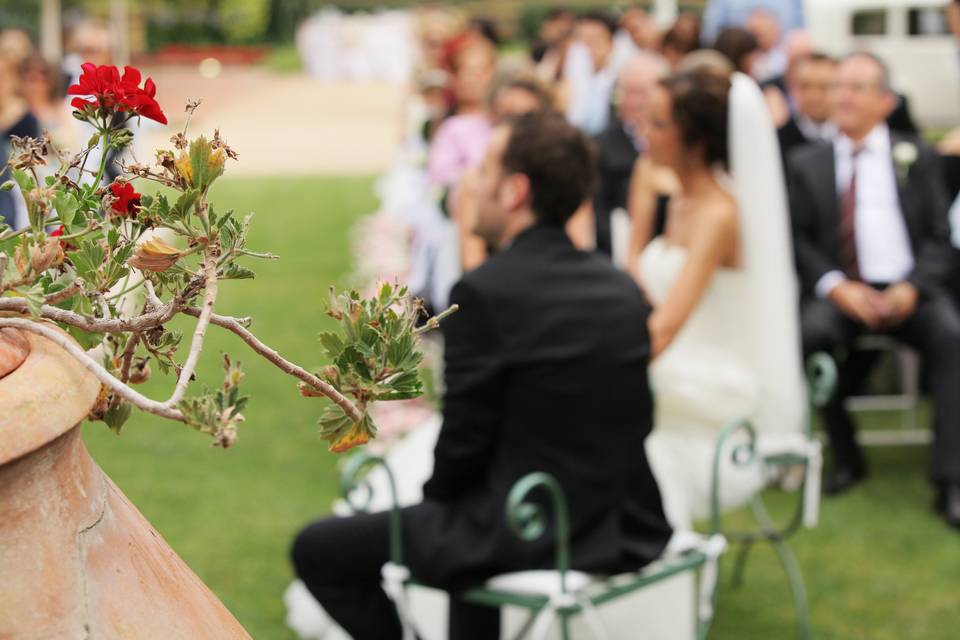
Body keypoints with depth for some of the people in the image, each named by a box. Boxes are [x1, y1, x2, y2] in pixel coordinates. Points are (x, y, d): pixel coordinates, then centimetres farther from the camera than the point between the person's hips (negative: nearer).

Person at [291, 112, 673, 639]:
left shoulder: (485, 291, -17)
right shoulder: (622, 289, 4)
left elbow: (463, 441, -13)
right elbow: (631, 426, 11)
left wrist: (436, 497, 10)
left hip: (527, 539, -7)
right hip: (627, 531, 8)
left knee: (316, 550, 9)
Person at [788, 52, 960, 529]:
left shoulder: (916, 158, 11)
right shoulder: (807, 163, 11)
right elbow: (798, 239, 6)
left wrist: (912, 288, -13)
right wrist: (836, 287, -12)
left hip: (907, 292, 0)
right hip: (840, 291, 0)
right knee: (809, 333, -33)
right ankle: (846, 458, -14)